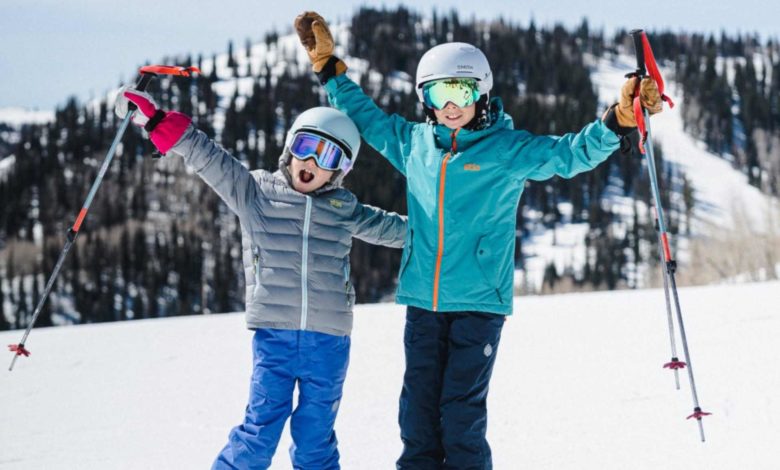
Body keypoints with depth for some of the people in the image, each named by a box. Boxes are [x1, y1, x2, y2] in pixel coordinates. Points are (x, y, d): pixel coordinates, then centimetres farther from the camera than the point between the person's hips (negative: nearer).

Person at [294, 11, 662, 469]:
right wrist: (328, 65, 24)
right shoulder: (414, 143, 9)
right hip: (423, 300, 4)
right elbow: (365, 116, 24)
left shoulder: (508, 149, -3)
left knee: (462, 413, -6)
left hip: (479, 302, -4)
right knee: (417, 410, 5)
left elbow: (573, 153, -8)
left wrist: (620, 118, -23)